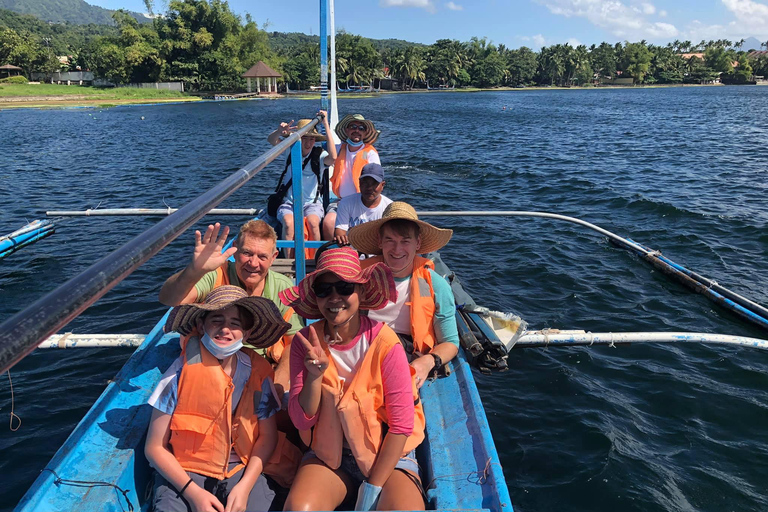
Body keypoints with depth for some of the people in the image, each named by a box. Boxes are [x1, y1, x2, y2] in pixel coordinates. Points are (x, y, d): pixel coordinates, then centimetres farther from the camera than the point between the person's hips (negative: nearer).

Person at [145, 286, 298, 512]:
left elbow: (267, 436, 3)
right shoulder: (181, 373, -9)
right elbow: (155, 447, -4)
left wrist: (244, 487, -10)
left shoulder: (256, 373, -4)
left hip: (244, 469, 1)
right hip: (185, 471, 0)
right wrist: (193, 492, -14)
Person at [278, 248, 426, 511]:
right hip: (329, 453, 2)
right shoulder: (305, 342, -8)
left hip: (386, 454, -2)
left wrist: (372, 489, -11)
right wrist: (315, 376, -25)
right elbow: (302, 420, -7)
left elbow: (402, 425, -13)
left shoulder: (384, 342, -17)